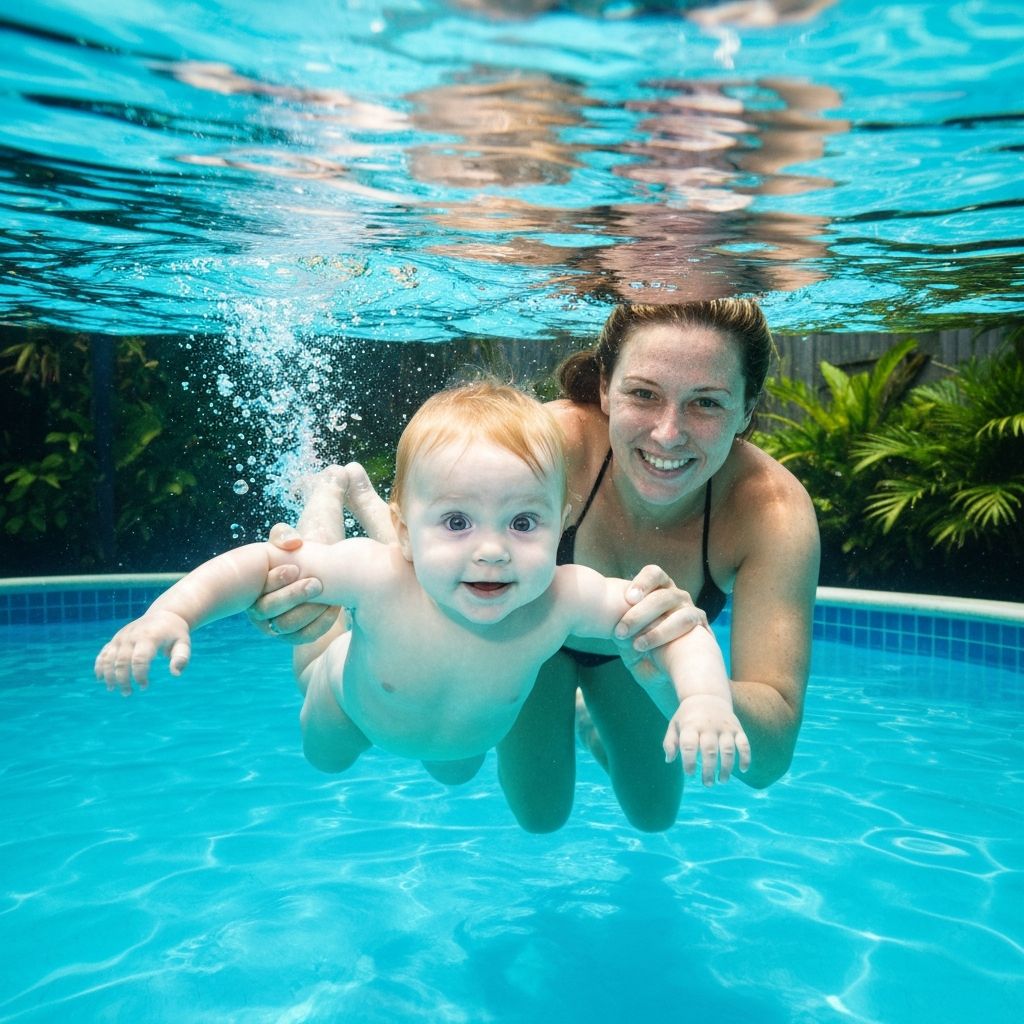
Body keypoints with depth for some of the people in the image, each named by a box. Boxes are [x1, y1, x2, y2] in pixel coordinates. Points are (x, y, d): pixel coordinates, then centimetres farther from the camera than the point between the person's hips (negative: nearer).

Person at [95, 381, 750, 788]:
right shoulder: (380, 578, -47)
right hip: (356, 704, -2)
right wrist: (169, 613, -50)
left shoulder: (563, 601, -44)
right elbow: (259, 563, -36)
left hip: (475, 732, 3)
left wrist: (705, 696, -52)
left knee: (457, 771, 41)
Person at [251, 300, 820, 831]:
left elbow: (770, 759, -42)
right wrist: (320, 584, -68)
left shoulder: (775, 511, -39)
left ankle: (594, 720, 57)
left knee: (653, 812, 25)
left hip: (635, 652, 2)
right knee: (539, 813, 15)